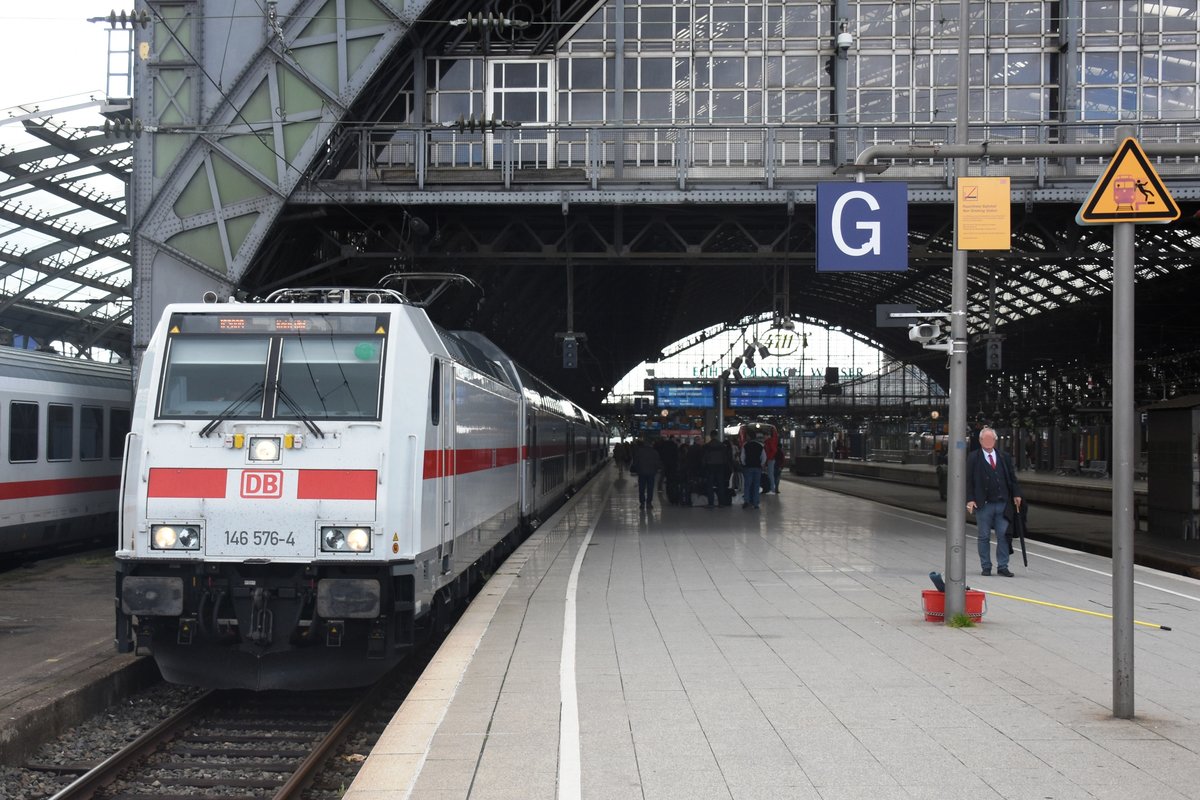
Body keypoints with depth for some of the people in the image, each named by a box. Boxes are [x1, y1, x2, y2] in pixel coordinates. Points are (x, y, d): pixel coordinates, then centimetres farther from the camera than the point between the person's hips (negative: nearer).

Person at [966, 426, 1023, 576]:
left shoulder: (1004, 457, 11)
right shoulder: (973, 458, 1)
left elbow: (1012, 478, 16)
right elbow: (968, 481, -1)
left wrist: (1016, 495, 7)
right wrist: (970, 500, -10)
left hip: (1002, 503, 2)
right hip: (983, 504, -2)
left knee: (1003, 536, 1)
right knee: (984, 537, 4)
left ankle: (1002, 567, 7)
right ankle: (986, 567, 12)